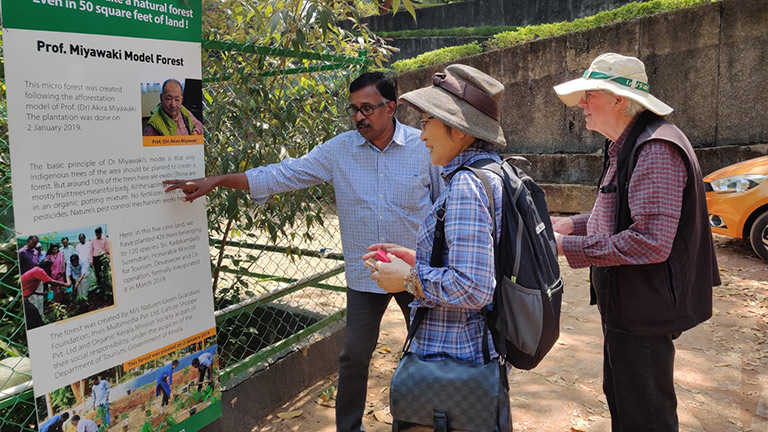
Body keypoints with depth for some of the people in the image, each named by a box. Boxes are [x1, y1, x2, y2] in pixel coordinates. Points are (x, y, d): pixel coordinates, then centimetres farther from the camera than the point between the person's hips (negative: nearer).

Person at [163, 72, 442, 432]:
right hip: (365, 275, 1)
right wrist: (216, 181, -11)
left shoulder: (425, 148, -7)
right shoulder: (339, 150, -5)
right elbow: (281, 175, -6)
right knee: (355, 354, 9)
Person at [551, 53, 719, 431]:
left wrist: (568, 246, -25)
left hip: (644, 311, -11)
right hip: (626, 306, 11)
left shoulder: (655, 150, -24)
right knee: (620, 397, 26)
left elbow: (651, 241, -31)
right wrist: (573, 223, 7)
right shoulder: (627, 145, 11)